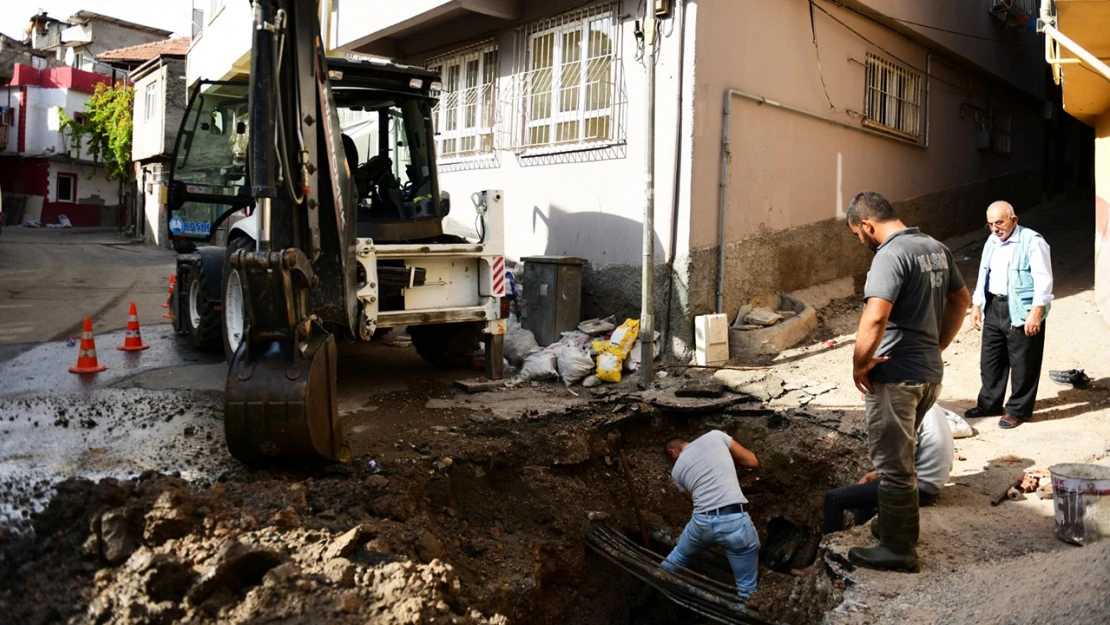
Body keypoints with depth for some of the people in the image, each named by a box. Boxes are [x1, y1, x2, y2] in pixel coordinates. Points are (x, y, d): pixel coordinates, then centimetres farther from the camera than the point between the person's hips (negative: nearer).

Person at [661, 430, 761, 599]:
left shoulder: (677, 470, 16)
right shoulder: (714, 435, 10)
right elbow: (752, 461, 10)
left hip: (701, 522, 3)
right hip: (735, 521, -3)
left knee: (678, 557, 35)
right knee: (746, 588, 13)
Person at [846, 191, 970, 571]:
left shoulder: (891, 255, -19)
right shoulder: (936, 248, 10)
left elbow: (875, 317, -31)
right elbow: (961, 302, 20)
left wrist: (859, 365, -18)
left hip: (895, 375, -9)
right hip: (931, 372, 9)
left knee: (893, 462, 3)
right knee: (900, 454, 23)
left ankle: (897, 548, 15)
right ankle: (895, 523, 38)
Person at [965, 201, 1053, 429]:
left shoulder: (1032, 241, -13)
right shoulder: (992, 242, 12)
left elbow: (1043, 279, -17)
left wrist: (1036, 312, -22)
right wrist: (977, 305, 14)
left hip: (1021, 311, -7)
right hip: (993, 307, 8)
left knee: (1022, 363, 3)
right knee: (990, 359, 14)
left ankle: (1017, 410, 15)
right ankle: (989, 403, 28)